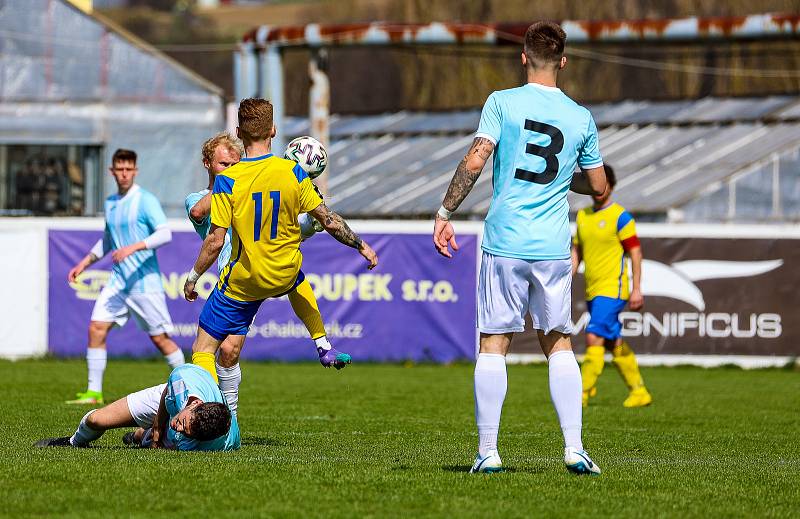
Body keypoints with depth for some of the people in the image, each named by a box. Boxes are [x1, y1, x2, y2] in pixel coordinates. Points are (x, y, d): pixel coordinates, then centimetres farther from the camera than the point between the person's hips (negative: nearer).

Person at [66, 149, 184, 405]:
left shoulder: (145, 200, -9)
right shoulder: (110, 203, 13)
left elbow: (165, 234, -21)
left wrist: (133, 248, -30)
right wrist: (84, 263, 17)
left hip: (145, 281, -6)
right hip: (118, 279, 6)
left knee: (159, 337, -3)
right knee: (96, 328, -5)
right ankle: (94, 392, 1)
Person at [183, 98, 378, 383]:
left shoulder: (227, 180, -17)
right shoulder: (293, 172, -10)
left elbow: (216, 241, -15)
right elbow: (329, 221, -3)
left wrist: (193, 277, -1)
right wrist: (362, 246, 11)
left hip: (243, 281, -4)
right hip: (285, 274, 4)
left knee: (202, 351, 5)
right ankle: (324, 347, 40)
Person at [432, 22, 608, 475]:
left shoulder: (502, 102, -2)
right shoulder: (581, 118, 6)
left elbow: (475, 162, -11)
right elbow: (599, 186, 13)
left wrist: (445, 213, -4)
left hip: (505, 244, -2)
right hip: (554, 247, 2)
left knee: (494, 344, 3)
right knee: (558, 344, 11)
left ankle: (488, 452, 1)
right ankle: (574, 449, 3)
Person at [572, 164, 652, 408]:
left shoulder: (620, 216, -8)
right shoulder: (583, 215, 12)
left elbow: (635, 253, -9)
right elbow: (577, 251, 19)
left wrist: (636, 289, -14)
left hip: (612, 288, -8)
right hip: (593, 291, 8)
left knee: (594, 338, -16)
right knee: (615, 344, 11)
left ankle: (583, 394, -16)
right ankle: (638, 392, 20)